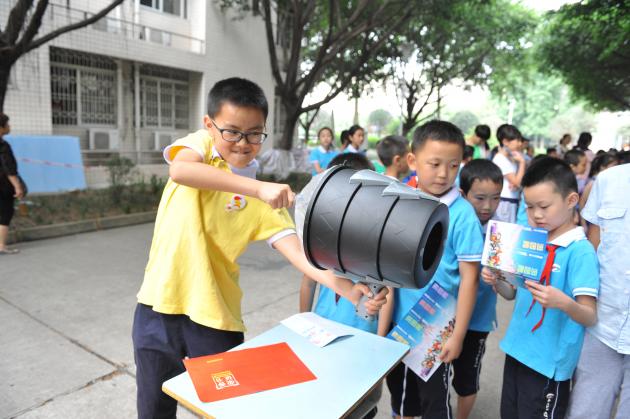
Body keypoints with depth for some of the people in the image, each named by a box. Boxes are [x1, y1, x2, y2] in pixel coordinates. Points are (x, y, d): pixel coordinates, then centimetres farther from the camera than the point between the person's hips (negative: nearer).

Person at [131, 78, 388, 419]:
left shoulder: (266, 198, -5)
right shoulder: (201, 144, -5)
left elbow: (295, 248, -15)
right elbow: (179, 170, -29)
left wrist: (342, 285, -32)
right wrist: (258, 188, -41)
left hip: (215, 315, 0)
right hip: (160, 303, 1)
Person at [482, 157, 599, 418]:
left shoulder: (581, 251, -17)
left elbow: (591, 318, -19)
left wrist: (563, 303, -39)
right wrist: (496, 282, -10)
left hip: (549, 361, -6)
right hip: (517, 349, 6)